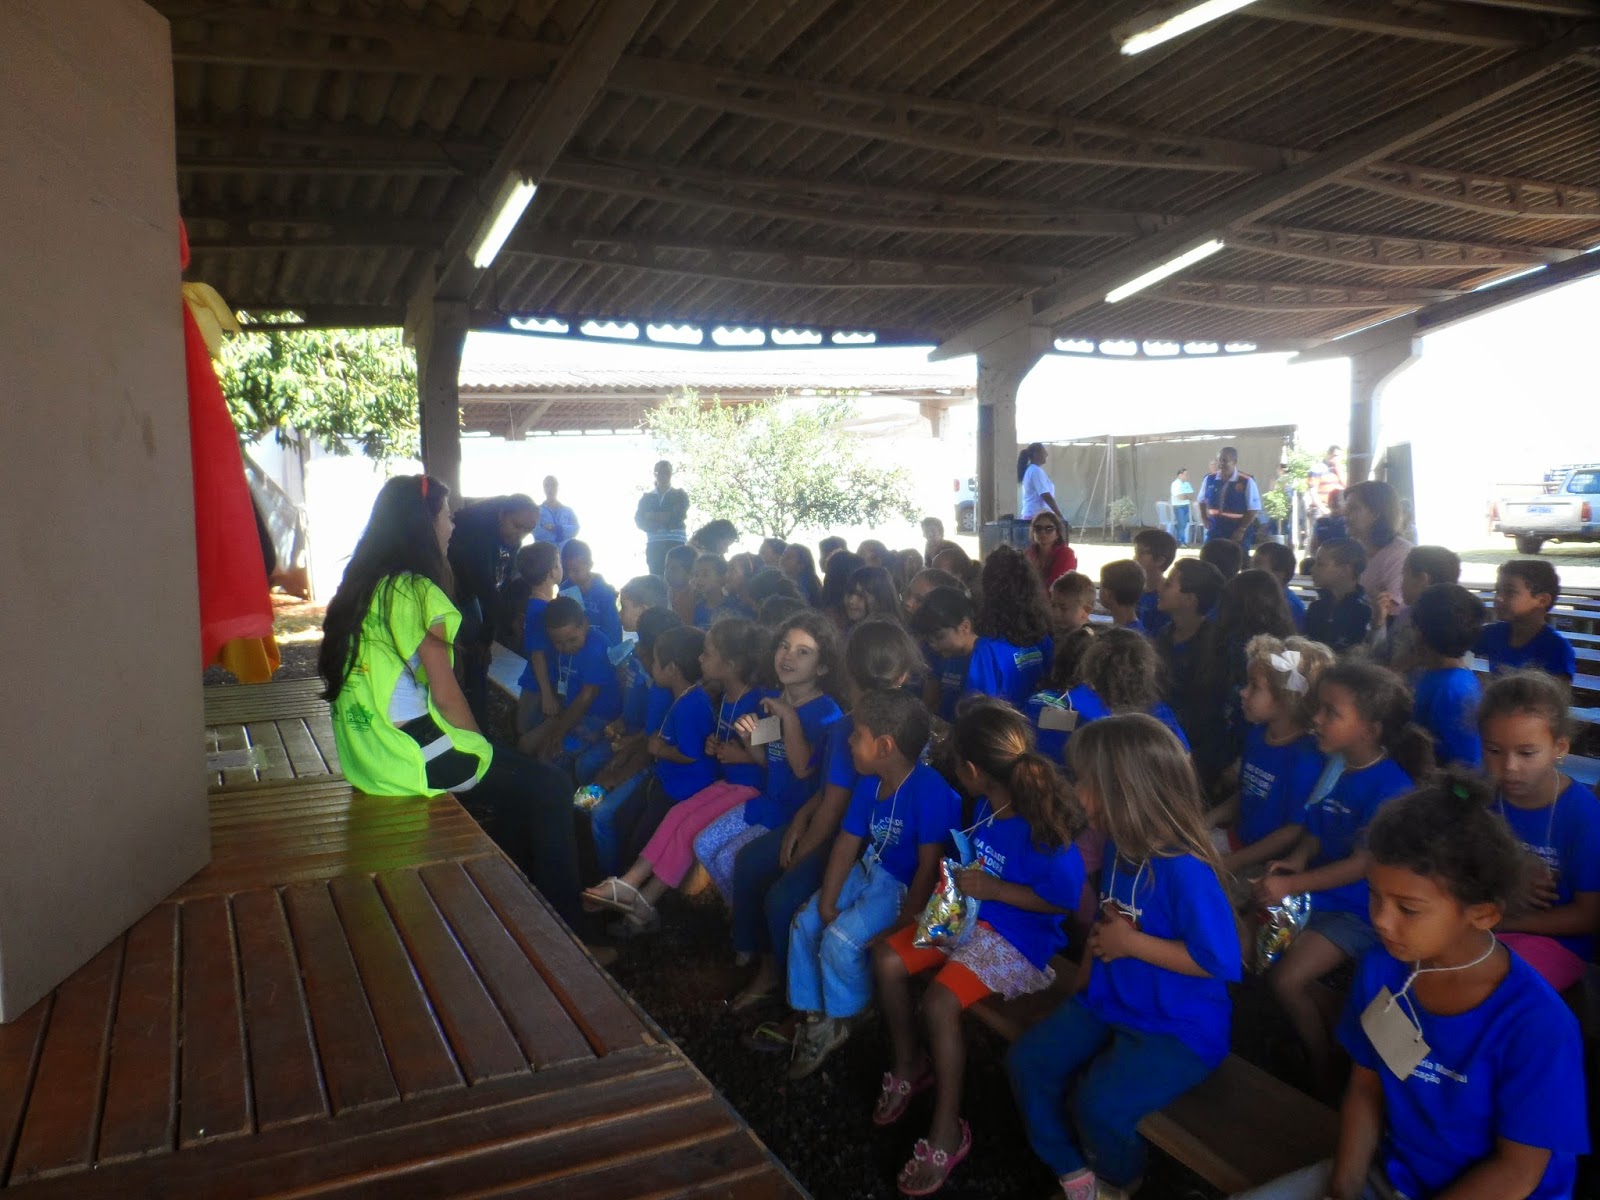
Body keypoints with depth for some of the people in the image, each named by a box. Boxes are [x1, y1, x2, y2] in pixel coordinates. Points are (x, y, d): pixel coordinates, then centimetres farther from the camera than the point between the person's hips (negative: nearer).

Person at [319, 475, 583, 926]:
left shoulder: (363, 584, 11)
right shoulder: (416, 590, -15)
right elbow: (445, 694, -16)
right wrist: (481, 749, 0)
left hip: (366, 749, 10)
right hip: (406, 753, -9)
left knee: (515, 778, 21)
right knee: (550, 790, -4)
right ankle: (565, 929, 2)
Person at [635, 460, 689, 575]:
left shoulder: (680, 495, 11)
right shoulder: (647, 497, 16)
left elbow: (678, 516, -5)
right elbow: (639, 520, 4)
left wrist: (653, 516, 1)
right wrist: (663, 521, -9)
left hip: (676, 543, -2)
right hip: (654, 545, 2)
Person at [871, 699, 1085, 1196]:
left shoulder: (1041, 831, -28)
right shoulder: (986, 806, -2)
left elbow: (1064, 898, -22)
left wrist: (993, 889, -23)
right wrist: (962, 878, -1)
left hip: (1019, 939, -9)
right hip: (973, 915, 9)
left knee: (939, 1002, -26)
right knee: (886, 958, 0)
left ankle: (947, 1131, -6)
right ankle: (908, 1066, 21)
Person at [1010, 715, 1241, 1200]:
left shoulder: (1184, 870, -28)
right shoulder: (1119, 846, 0)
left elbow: (1219, 961, -29)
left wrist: (1131, 943, -23)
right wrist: (1086, 977, 5)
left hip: (1180, 1029, -8)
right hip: (1110, 1004, 9)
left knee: (1097, 1102, -24)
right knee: (1026, 1061, -2)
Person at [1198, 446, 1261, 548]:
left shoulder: (1247, 482, -10)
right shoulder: (1209, 479, 3)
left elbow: (1254, 510, -9)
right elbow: (1202, 501, 20)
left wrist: (1241, 530, -13)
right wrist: (1204, 518, 8)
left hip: (1237, 535, -4)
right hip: (1214, 532, 4)